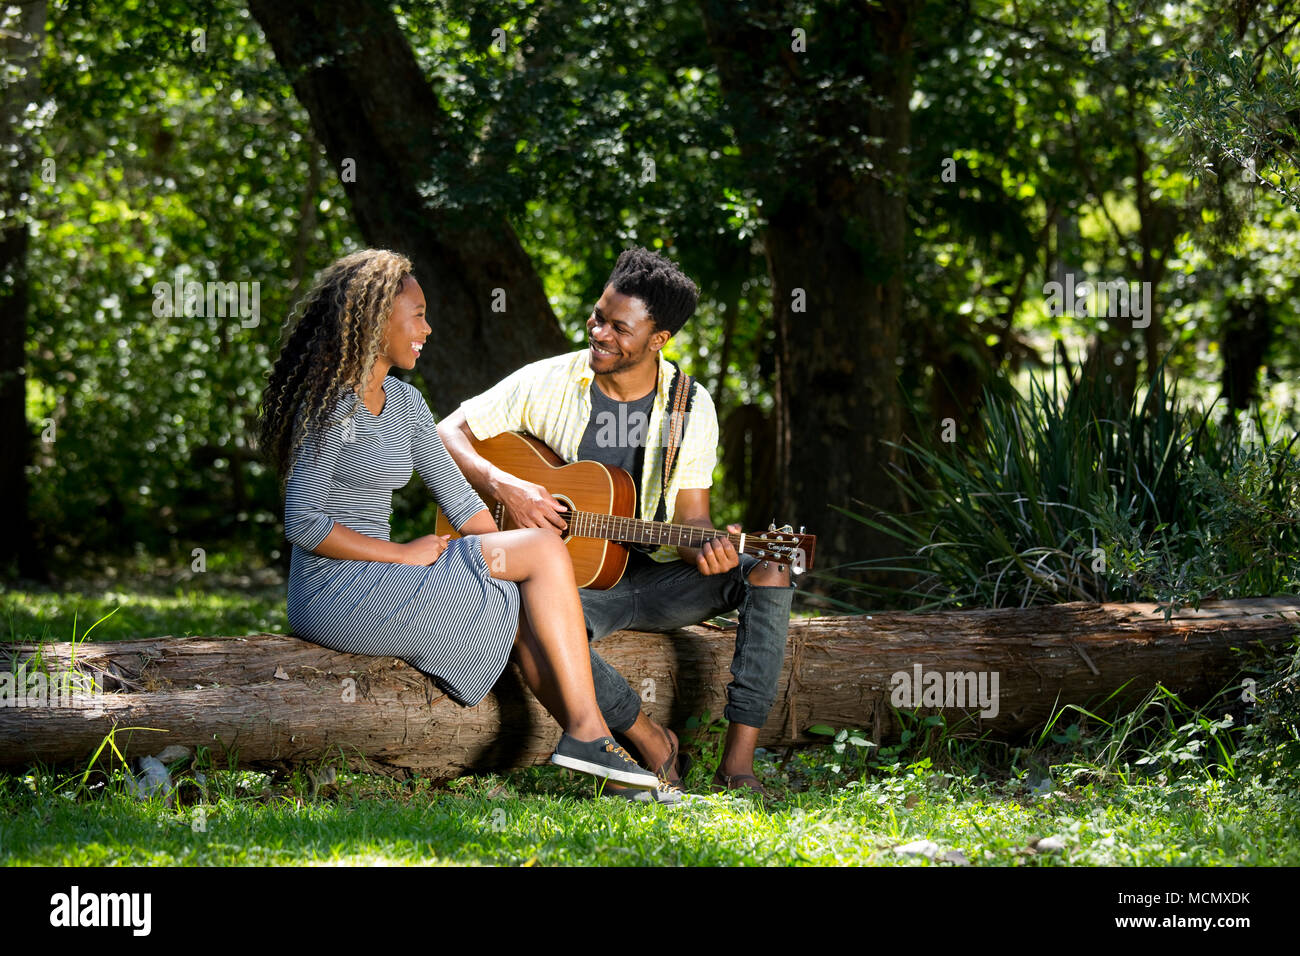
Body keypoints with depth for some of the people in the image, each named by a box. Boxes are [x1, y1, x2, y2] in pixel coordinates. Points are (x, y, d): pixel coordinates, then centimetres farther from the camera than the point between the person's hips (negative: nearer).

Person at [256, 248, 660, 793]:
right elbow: (303, 524, -17)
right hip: (338, 592, -8)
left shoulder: (404, 402, 15)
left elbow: (457, 497, 17)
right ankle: (588, 731, -9)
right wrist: (405, 554, -14)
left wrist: (502, 558, 3)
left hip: (376, 586, 8)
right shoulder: (333, 404, -13)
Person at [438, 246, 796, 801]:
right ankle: (651, 743, -16)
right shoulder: (547, 384, -4)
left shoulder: (691, 407, 1)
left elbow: (690, 515, 1)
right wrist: (503, 487, -20)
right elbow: (448, 433, -2)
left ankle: (737, 765, -29)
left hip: (656, 574, 2)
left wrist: (706, 549, -24)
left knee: (769, 572, -25)